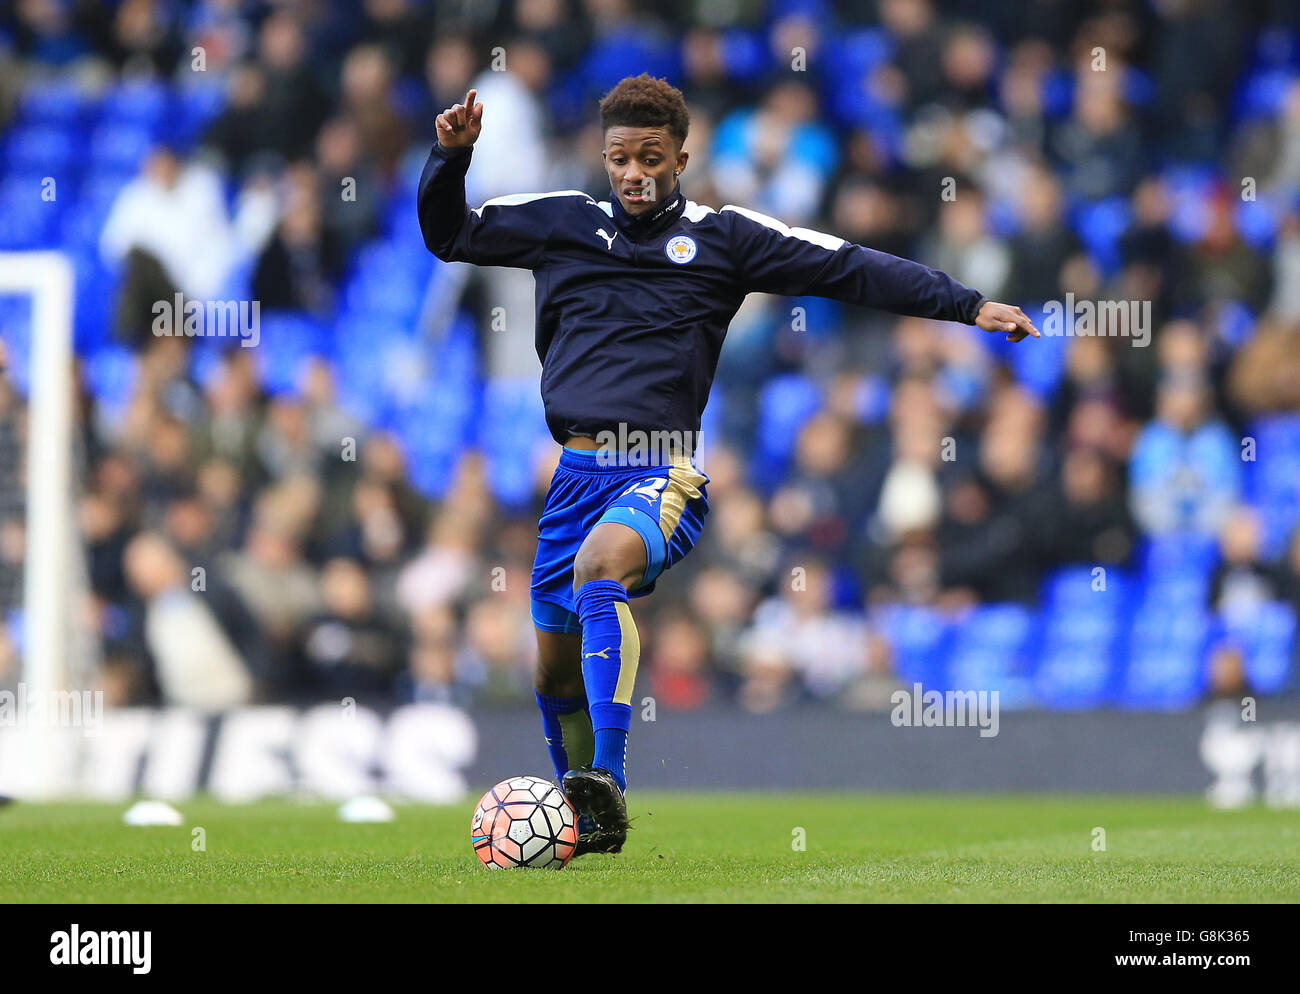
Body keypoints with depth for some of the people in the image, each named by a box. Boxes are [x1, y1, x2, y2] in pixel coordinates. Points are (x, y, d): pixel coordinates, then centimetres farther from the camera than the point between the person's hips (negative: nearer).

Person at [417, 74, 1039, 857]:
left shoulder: (721, 236, 7)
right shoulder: (562, 222, 14)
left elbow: (850, 269, 5)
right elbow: (447, 235, 23)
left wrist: (968, 305, 1)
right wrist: (452, 154, 6)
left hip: (665, 474, -4)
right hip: (577, 469, 4)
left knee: (601, 564, -35)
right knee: (556, 666, 6)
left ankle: (609, 783, -42)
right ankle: (583, 822, 30)